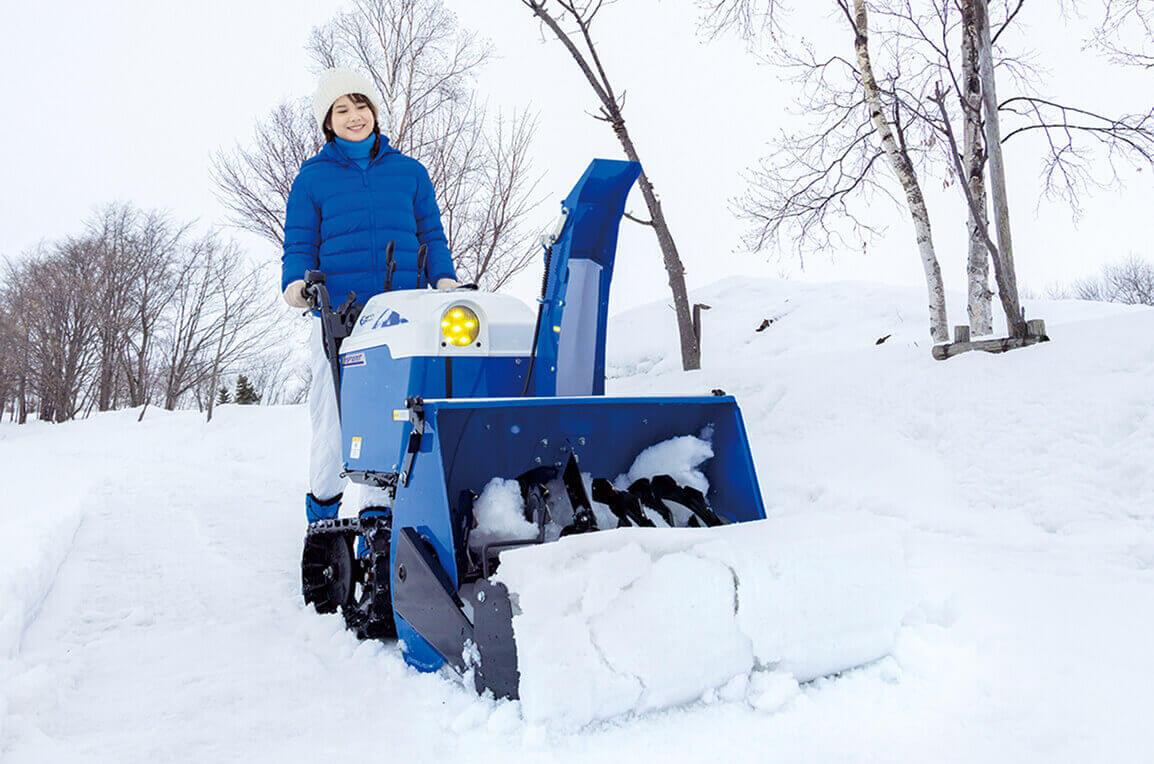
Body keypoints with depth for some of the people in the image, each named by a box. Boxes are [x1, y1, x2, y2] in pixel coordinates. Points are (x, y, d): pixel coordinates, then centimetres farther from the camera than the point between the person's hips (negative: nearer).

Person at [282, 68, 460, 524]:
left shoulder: (409, 171, 17)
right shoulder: (312, 178, 14)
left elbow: (431, 235, 17)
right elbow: (299, 245, 11)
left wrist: (444, 279, 1)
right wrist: (295, 284, -8)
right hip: (337, 314, -1)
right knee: (334, 414, -1)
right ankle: (323, 507, 17)